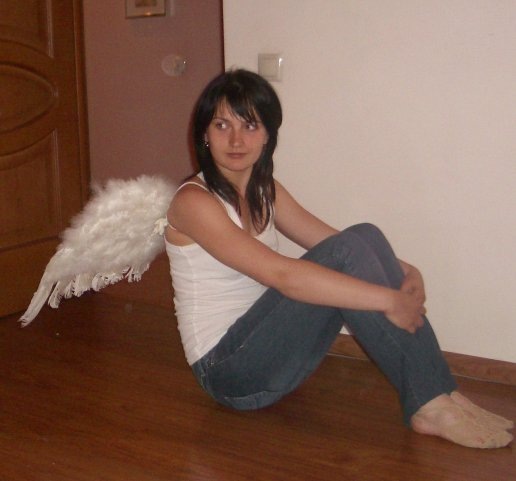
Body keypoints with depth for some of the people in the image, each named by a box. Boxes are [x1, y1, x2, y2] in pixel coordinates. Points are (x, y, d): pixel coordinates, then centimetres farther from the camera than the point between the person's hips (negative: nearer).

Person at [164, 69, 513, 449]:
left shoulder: (264, 190, 9)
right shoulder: (194, 202, -17)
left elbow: (331, 240, 7)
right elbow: (281, 274, -28)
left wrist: (404, 271, -12)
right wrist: (388, 300, -28)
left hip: (266, 351, 8)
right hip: (229, 371, -7)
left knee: (366, 235, -12)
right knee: (346, 252, -24)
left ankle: (443, 393, -15)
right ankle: (430, 404, -20)